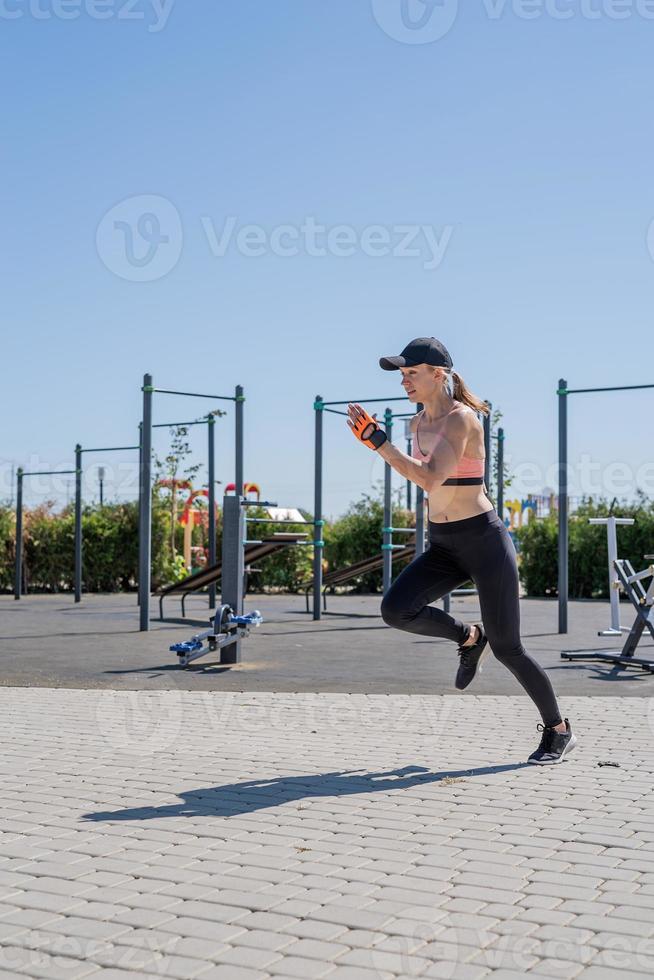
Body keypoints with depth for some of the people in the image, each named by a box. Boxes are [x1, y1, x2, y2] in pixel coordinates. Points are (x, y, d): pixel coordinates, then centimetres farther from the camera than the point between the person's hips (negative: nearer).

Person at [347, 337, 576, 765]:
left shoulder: (463, 418, -17)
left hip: (483, 540, -7)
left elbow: (430, 478, -27)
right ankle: (470, 637, 11)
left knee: (507, 648, 0)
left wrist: (376, 439, -26)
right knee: (396, 609, -17)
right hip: (443, 545, 7)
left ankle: (559, 731, 22)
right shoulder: (420, 422, 7)